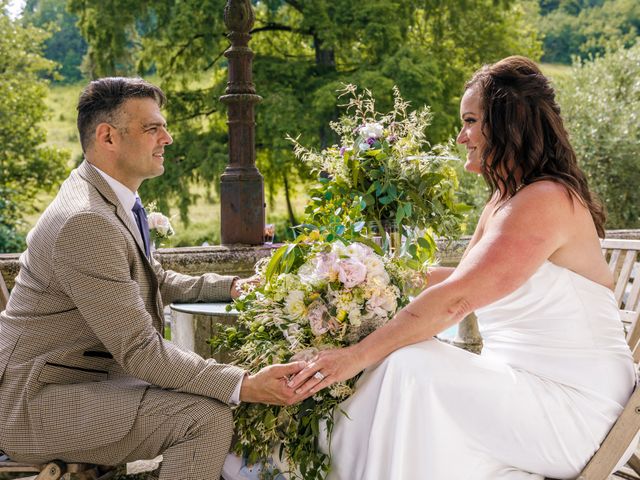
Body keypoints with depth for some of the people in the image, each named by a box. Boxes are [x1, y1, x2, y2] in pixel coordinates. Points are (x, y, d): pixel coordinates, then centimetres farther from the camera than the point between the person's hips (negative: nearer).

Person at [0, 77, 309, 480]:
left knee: (219, 389, 11)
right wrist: (245, 385, -29)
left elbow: (156, 281, 18)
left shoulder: (109, 198, 6)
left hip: (89, 373, 10)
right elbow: (139, 350, -26)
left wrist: (232, 286, 5)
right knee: (209, 414, -23)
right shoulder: (86, 222, -26)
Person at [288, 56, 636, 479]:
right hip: (521, 386, 9)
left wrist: (355, 357, -24)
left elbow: (454, 300, -26)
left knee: (412, 368, -23)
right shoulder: (506, 199, 13)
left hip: (573, 406, -9)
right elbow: (463, 278, 22)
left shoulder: (545, 202, -19)